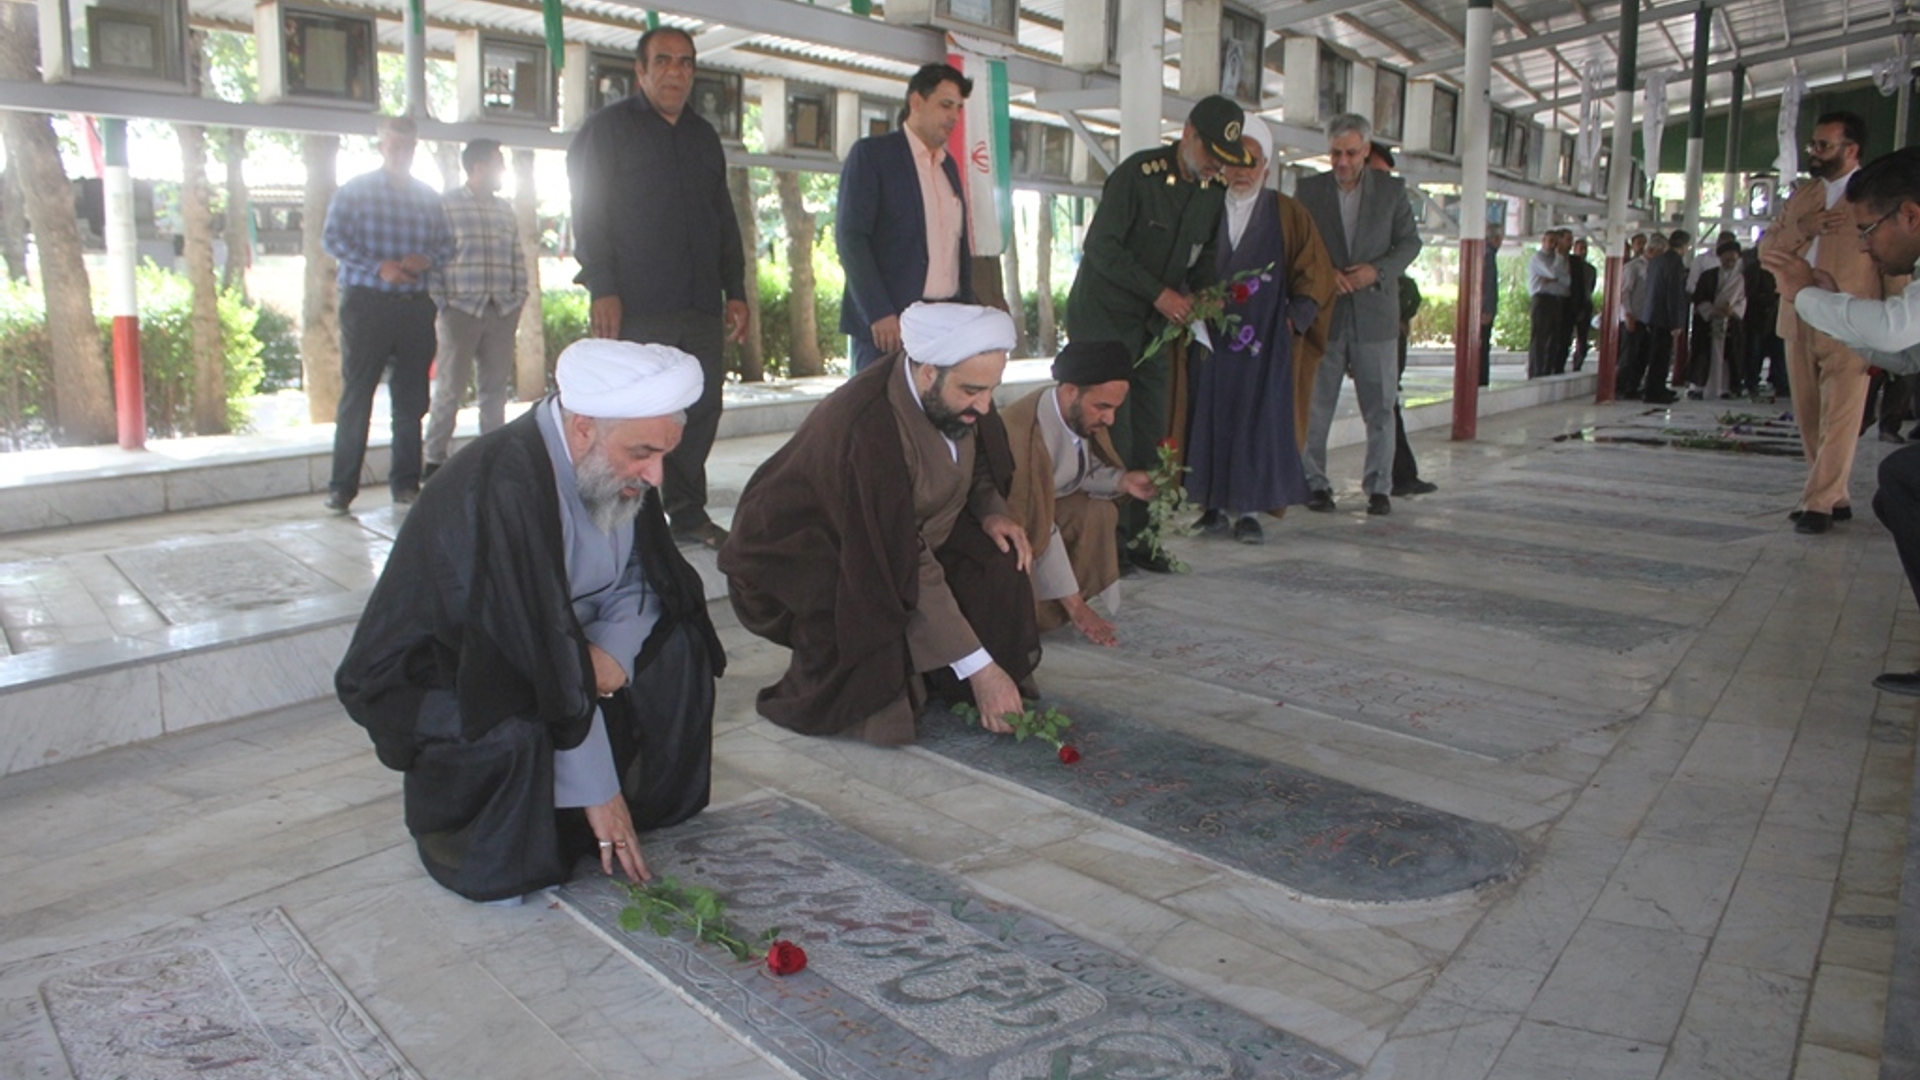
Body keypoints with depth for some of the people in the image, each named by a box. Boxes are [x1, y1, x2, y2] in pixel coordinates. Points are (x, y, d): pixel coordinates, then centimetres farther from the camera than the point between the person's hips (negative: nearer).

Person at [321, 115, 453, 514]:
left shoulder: (429, 197, 15)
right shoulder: (355, 190, 4)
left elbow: (447, 243, 14)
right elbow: (332, 238, -4)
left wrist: (427, 259, -8)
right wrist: (379, 266, -15)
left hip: (416, 305, 4)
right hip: (366, 301, -3)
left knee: (411, 398, 6)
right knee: (356, 395, -3)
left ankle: (405, 482, 13)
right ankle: (342, 486, 1)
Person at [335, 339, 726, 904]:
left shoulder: (615, 467, -10)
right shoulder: (505, 489, -34)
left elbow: (643, 580, 2)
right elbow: (551, 668, -33)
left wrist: (611, 649, -20)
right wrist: (597, 791, -26)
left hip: (539, 649, 7)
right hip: (428, 677, -7)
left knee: (677, 645, -8)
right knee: (515, 735, -36)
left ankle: (649, 806, 7)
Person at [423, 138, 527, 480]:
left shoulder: (505, 209, 16)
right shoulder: (445, 205, 0)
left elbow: (518, 258, 17)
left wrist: (518, 297, 7)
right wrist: (441, 303, -10)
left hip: (502, 312, 5)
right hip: (461, 309, -5)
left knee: (495, 388, 8)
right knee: (449, 388, -1)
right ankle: (434, 459, 7)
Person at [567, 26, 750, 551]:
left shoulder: (703, 136, 21)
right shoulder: (608, 128, 4)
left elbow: (725, 218, 22)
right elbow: (588, 213, -3)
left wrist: (735, 290, 14)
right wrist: (602, 289, -13)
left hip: (700, 306, 5)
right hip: (634, 306, -5)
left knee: (701, 408, 4)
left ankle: (688, 513, 14)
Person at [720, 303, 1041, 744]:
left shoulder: (955, 395, -15)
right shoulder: (868, 431, -37)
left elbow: (977, 456, 10)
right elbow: (908, 573, -34)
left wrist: (990, 510, -11)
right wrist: (979, 669, -30)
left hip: (901, 530, 7)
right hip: (797, 554, -7)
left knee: (996, 563, -14)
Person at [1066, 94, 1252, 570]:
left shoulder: (1213, 190, 7)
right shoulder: (1138, 173, -14)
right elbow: (1101, 247, -18)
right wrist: (1159, 292, -21)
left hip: (1154, 325, 7)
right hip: (1104, 316, -7)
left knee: (1150, 434, 5)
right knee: (1112, 435, -9)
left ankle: (1135, 535, 14)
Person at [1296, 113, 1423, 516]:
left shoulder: (1391, 189, 6)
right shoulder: (1310, 189, 6)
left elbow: (1410, 242, 6)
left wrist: (1376, 270, -11)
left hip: (1374, 312, 0)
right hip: (1323, 312, 0)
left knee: (1380, 407, 2)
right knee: (1316, 405, 3)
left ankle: (1379, 487, 11)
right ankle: (1315, 483, 12)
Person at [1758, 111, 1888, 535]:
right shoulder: (1801, 196, 18)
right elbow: (1766, 250, 14)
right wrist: (1802, 229, -5)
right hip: (1798, 323, 6)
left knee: (1839, 420, -8)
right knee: (1810, 420, 9)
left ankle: (1818, 503, -6)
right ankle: (1835, 498, 19)